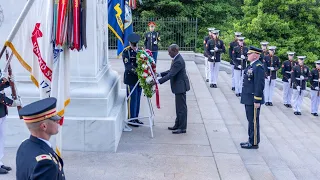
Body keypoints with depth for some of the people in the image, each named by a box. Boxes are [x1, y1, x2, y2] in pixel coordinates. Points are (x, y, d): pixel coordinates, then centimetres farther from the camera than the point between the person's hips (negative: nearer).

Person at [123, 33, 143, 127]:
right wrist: (135, 70, -30)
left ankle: (136, 118, 22)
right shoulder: (126, 52, -5)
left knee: (137, 99, 12)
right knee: (132, 99, -2)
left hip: (140, 78, 5)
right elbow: (127, 65, -16)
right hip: (131, 79, -5)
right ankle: (131, 119, 7)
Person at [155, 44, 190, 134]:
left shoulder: (178, 61, -24)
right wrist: (159, 74, 8)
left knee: (181, 107, -2)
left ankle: (182, 128, 6)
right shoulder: (176, 59, 9)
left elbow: (171, 74, -28)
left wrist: (158, 81, -27)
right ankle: (178, 125, 29)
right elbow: (171, 71, 17)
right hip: (178, 86, 11)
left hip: (180, 86, -11)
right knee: (179, 107, 18)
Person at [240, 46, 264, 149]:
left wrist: (257, 101, -22)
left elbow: (259, 85, -22)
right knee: (250, 120, 17)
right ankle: (251, 140, 27)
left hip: (253, 100, -10)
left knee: (253, 121, 0)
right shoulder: (252, 65, 12)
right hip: (248, 99, 10)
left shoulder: (258, 67, -19)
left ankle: (254, 143, 9)